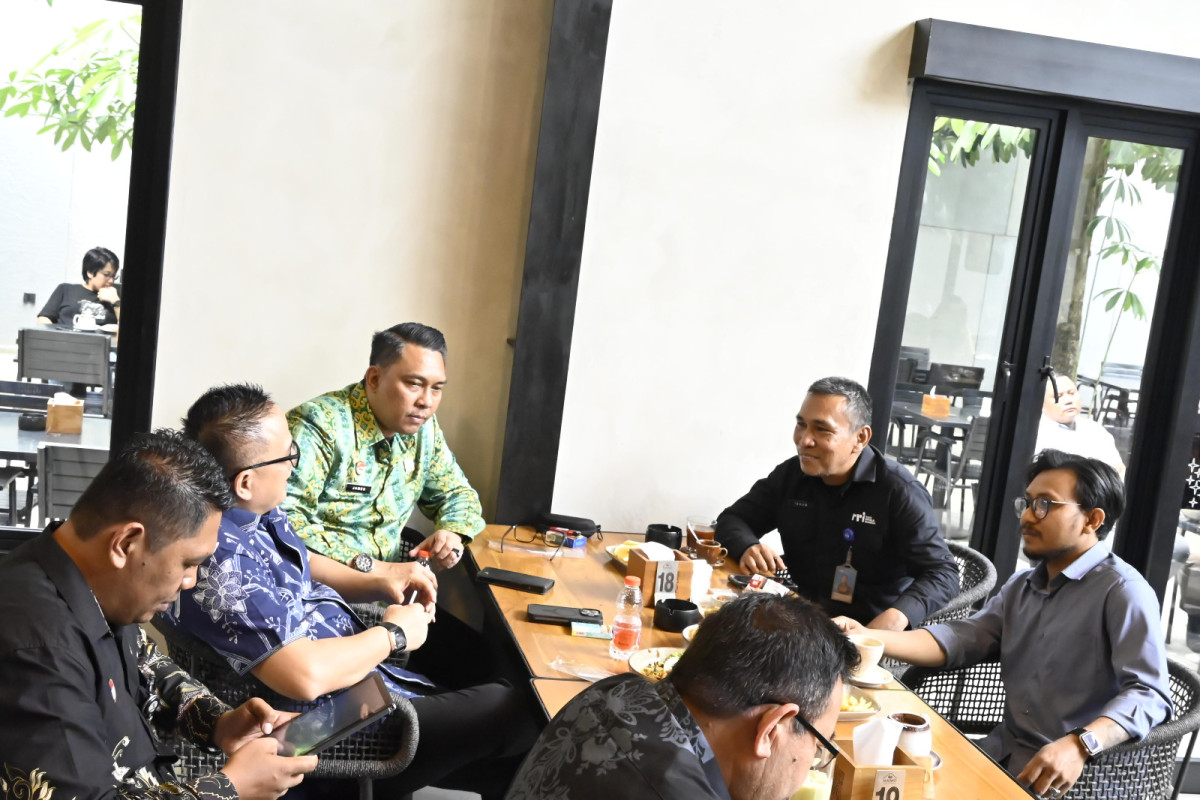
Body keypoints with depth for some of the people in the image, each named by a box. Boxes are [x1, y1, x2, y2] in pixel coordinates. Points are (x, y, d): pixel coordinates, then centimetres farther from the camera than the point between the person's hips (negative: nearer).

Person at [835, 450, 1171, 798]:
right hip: (1003, 753, 7)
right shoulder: (1021, 586, 16)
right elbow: (961, 639, 5)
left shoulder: (1122, 591, -9)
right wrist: (869, 638, -10)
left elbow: (1149, 694, -19)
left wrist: (1079, 746, -35)